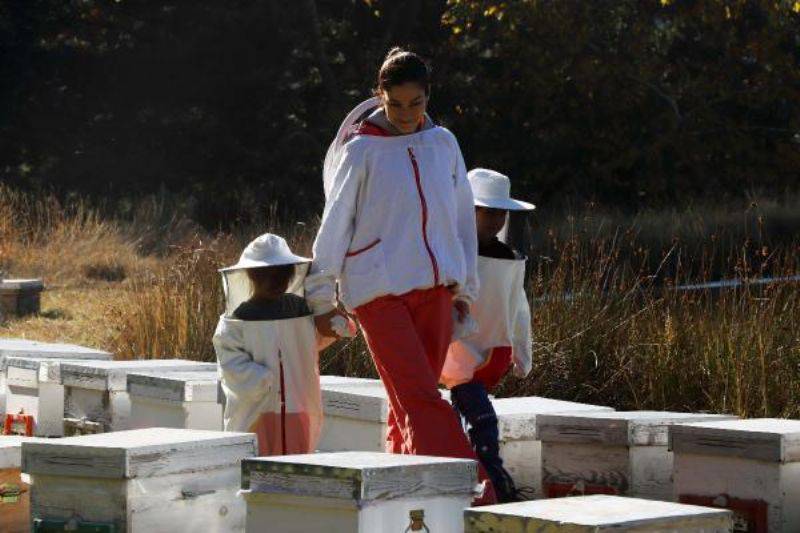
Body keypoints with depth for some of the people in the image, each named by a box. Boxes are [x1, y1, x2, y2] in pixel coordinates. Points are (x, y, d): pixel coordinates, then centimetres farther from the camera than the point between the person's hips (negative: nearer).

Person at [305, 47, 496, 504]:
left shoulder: (443, 143, 9)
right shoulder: (361, 151, -3)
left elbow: (463, 218, 17)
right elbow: (335, 227, 1)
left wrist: (465, 288, 18)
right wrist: (323, 298, 3)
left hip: (435, 287, 5)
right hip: (380, 291, -5)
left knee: (413, 402, 6)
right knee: (422, 401, -13)